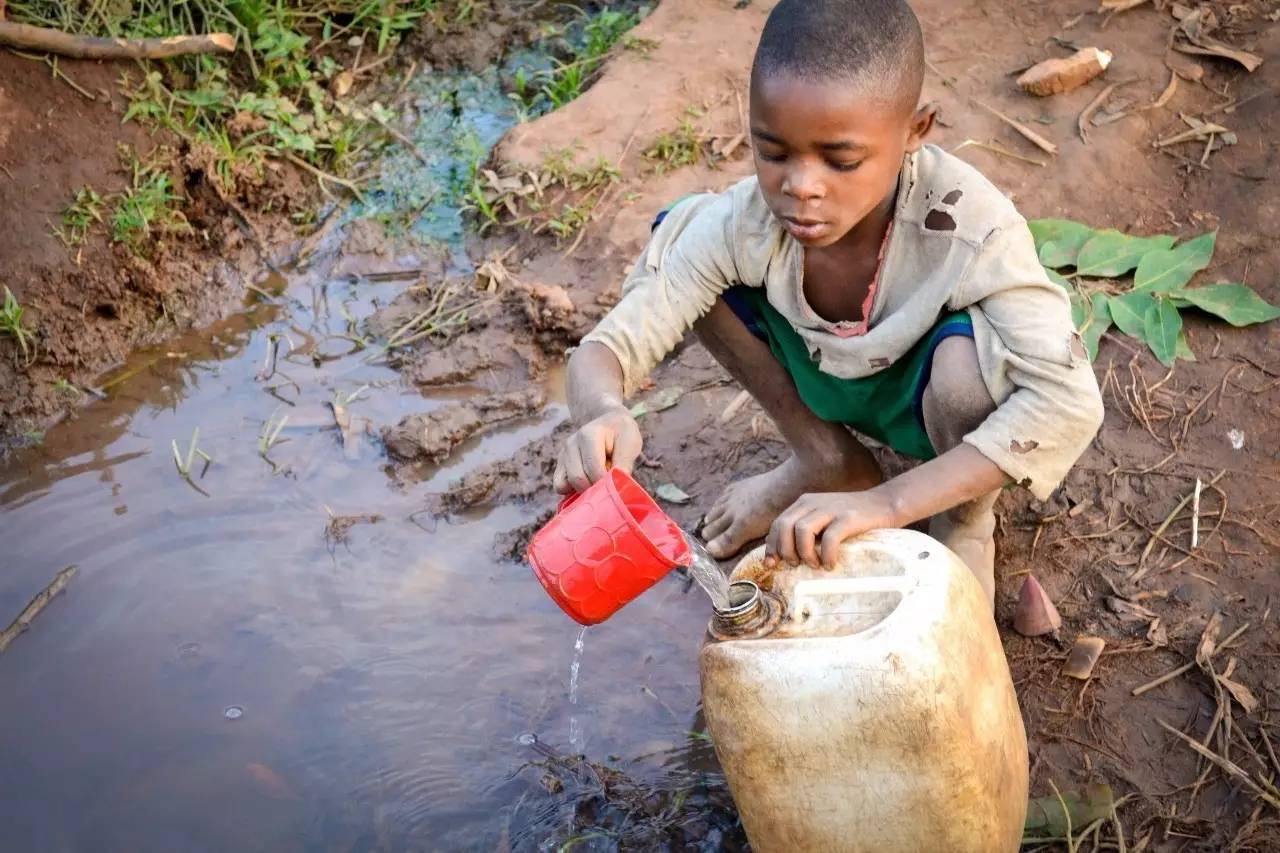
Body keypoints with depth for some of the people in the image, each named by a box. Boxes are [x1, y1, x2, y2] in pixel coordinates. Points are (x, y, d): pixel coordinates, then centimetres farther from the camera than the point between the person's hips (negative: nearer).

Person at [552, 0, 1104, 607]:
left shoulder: (971, 228, -36)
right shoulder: (746, 222, -28)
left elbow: (1070, 400, -42)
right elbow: (607, 346, -26)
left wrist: (886, 503, -49)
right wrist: (602, 414, -53)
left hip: (934, 401, -3)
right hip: (826, 383, 4)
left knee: (968, 353, -39)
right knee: (683, 227, -16)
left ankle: (967, 520, -2)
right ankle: (828, 461, 4)